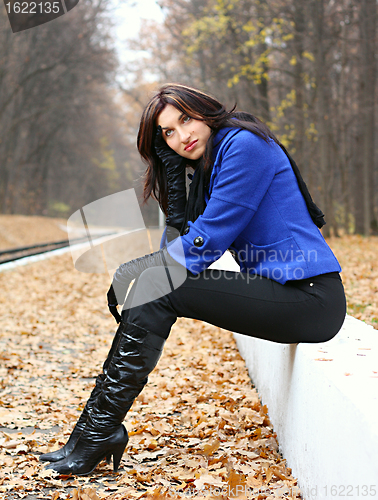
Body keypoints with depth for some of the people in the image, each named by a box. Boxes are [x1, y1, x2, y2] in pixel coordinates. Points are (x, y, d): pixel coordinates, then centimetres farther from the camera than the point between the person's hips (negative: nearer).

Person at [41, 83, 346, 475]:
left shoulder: (244, 144, -11)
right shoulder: (207, 165, 17)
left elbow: (208, 240, -14)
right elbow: (179, 240, 8)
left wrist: (137, 271, -6)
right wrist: (173, 171, 2)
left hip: (309, 296, -9)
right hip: (279, 290, 9)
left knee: (157, 286, -16)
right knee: (152, 279, 0)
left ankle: (101, 430, -10)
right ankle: (95, 426, -2)